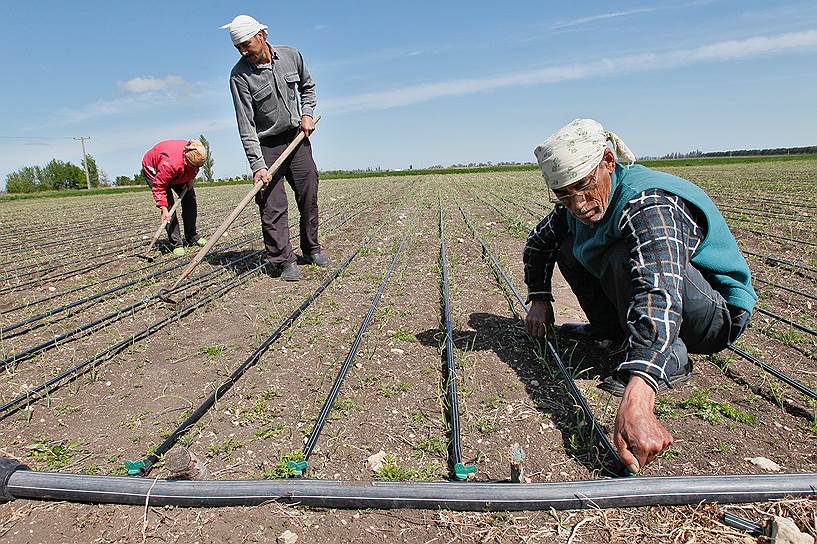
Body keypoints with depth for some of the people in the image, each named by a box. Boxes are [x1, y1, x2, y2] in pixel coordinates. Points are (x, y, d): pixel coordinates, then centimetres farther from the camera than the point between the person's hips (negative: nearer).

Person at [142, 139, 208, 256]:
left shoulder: (195, 154, -27)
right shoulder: (170, 163, -45)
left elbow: (194, 168, 1)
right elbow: (159, 186, -37)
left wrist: (191, 178, -14)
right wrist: (164, 210, -39)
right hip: (153, 169, -6)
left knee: (190, 199, -2)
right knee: (168, 205, -17)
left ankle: (192, 237, 11)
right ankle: (176, 244, -15)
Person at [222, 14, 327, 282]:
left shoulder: (291, 55, -2)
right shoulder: (240, 75, -14)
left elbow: (307, 87, 18)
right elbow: (246, 125, -18)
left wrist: (307, 114, 1)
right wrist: (257, 165, -25)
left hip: (297, 137, 4)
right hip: (267, 145, -3)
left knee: (309, 197, 7)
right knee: (273, 206, -9)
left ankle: (311, 249, 23)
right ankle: (282, 261, -1)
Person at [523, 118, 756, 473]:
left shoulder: (649, 206, -34)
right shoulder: (577, 204, -8)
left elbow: (659, 297, -50)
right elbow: (538, 242, 11)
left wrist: (635, 401, -61)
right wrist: (539, 299, -1)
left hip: (718, 314, -7)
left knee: (626, 258, -35)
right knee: (569, 247, 0)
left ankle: (672, 360, -17)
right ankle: (611, 329, 8)